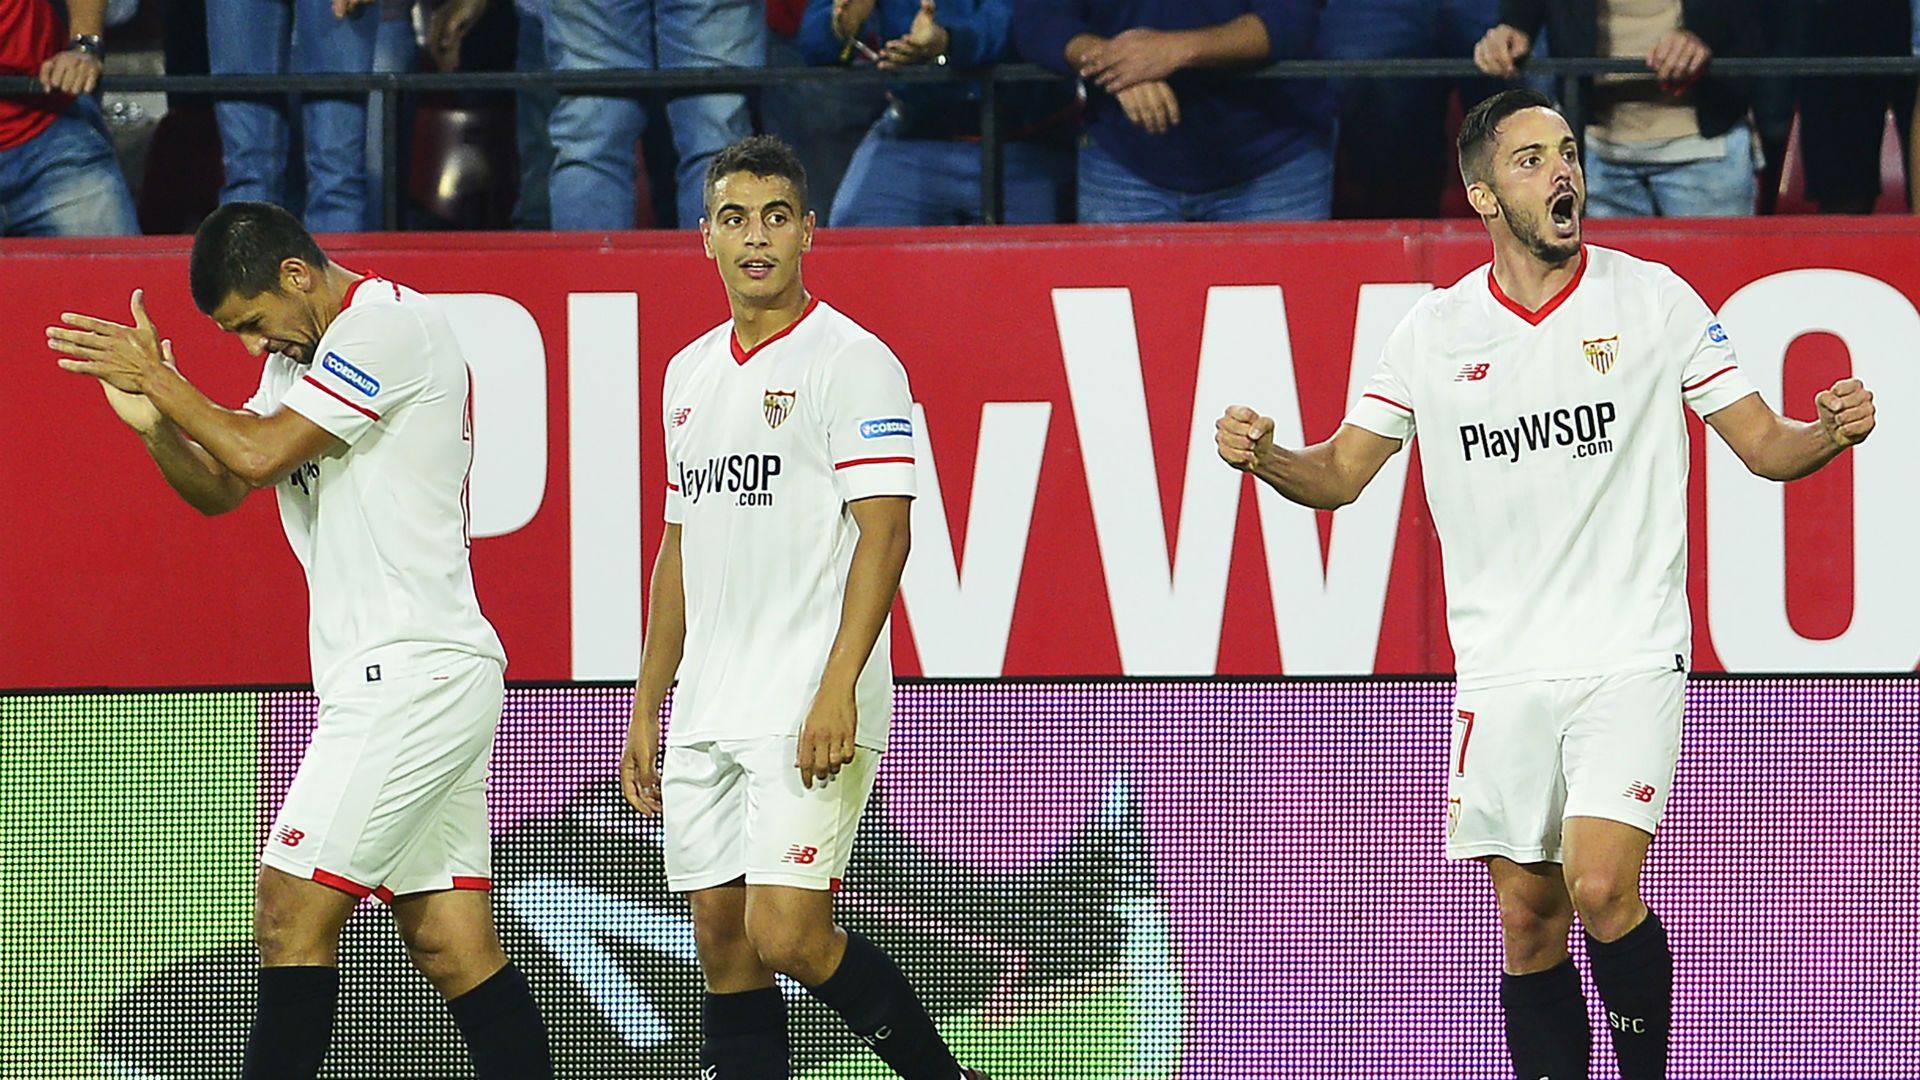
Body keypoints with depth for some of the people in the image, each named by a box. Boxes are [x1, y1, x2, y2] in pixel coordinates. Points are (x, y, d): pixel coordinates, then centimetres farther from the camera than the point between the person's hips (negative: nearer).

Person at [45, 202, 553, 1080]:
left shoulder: (390, 323, -11)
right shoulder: (303, 354, 20)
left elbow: (261, 453, -17)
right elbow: (218, 488, 18)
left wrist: (159, 377, -5)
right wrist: (153, 422, -1)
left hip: (413, 671, -10)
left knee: (293, 913, -11)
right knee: (452, 943, 5)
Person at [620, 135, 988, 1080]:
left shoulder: (851, 361, -6)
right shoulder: (690, 374, 17)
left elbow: (884, 532, -13)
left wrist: (837, 691, -22)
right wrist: (645, 710, 19)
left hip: (809, 713, -7)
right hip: (706, 718, 7)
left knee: (789, 935, -16)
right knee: (723, 945, 4)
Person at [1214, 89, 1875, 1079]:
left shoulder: (1653, 299, 0)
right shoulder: (1436, 330, 6)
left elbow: (1765, 447, 2)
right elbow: (1339, 474, 9)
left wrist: (1835, 431, -19)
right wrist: (1262, 457, -12)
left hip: (1627, 658, -3)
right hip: (1502, 673, 3)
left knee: (1602, 887, -19)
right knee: (1529, 920, 4)